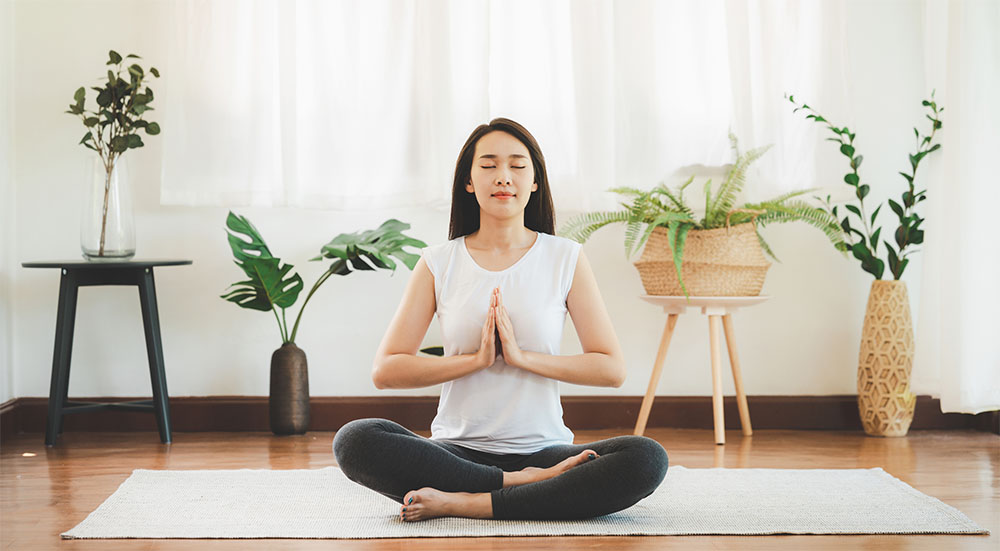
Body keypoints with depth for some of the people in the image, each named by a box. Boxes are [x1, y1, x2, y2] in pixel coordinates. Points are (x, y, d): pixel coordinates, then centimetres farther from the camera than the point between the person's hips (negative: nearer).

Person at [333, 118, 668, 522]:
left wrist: (523, 357, -12)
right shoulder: (439, 264, 5)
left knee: (647, 459, -29)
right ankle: (526, 485, -23)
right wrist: (476, 359, -12)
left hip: (544, 449, 0)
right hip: (458, 452, 0)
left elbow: (612, 369, -1)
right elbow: (385, 371, -1)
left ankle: (457, 503, -26)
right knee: (354, 441, -28)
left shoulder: (565, 258, 5)